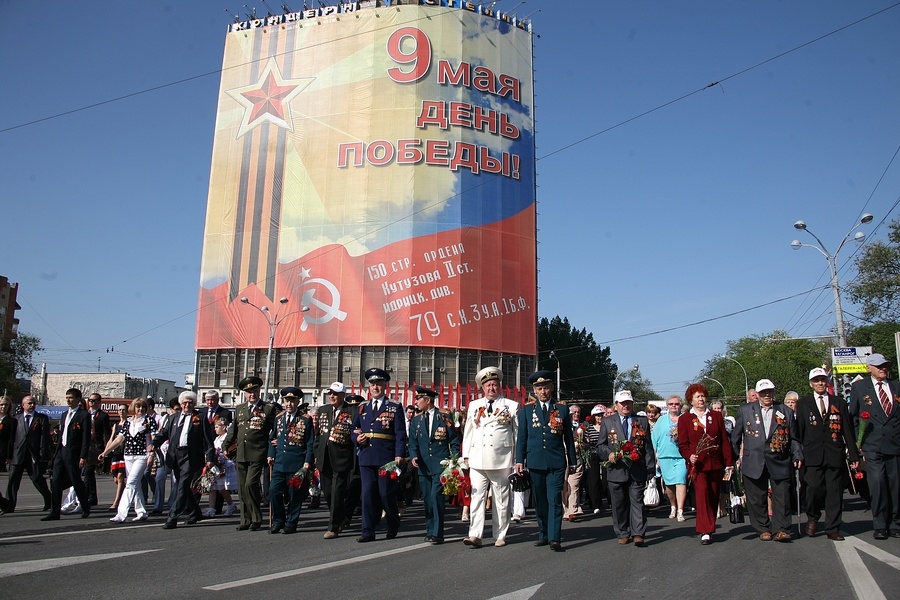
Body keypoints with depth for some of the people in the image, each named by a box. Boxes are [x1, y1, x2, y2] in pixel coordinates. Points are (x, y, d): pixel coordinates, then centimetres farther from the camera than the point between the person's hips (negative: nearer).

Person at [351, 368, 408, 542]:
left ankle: (393, 526, 23)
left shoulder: (395, 408, 4)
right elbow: (353, 430, 20)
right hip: (366, 457, 3)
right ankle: (368, 531, 8)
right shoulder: (362, 408, 16)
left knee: (386, 494, 1)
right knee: (367, 494, 1)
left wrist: (399, 455, -14)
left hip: (387, 457, -3)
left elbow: (400, 434, -3)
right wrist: (357, 438, -3)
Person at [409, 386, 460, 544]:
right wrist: (414, 456, -9)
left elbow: (454, 440, 1)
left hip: (441, 464, -4)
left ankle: (436, 533, -6)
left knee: (436, 497, -12)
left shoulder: (444, 416, -1)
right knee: (427, 499, 9)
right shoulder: (416, 420, 10)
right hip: (423, 465, 5)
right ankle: (430, 531, 19)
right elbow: (413, 443, 10)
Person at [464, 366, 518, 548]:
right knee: (477, 496, -3)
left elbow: (519, 433, 4)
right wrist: (466, 456, 10)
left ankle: (500, 536, 14)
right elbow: (468, 432, 15)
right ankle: (475, 535, -3)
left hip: (501, 460, -2)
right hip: (477, 459, 2)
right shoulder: (474, 406, 13)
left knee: (501, 498, 6)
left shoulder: (511, 406, 5)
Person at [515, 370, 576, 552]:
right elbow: (521, 437, 6)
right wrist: (519, 460, 0)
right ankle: (543, 535, 21)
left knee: (555, 500, -7)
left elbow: (568, 437, 8)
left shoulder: (562, 409, 5)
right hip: (535, 461, 1)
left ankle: (554, 539, -6)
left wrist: (572, 461, 8)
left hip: (556, 462, -1)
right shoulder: (526, 409, 6)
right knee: (539, 501, 9)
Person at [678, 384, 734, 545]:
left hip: (716, 464, 3)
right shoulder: (684, 419, 5)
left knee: (713, 497, 8)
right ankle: (705, 531, -14)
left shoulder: (717, 416, 12)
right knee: (702, 493, -16)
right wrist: (689, 456, -17)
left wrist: (729, 463, 4)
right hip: (698, 464, -3)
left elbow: (725, 441, 9)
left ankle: (709, 527, 21)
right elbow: (682, 444, 3)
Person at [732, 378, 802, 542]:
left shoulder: (786, 412, 10)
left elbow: (793, 438, 11)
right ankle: (763, 529, 15)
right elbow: (735, 436, 12)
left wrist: (797, 456, 0)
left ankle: (781, 529, 6)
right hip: (754, 461, 0)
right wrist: (737, 456, 10)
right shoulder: (745, 410, 8)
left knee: (782, 496, -2)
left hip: (780, 462, 0)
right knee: (757, 498, 4)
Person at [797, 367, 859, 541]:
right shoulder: (803, 403, 9)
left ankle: (832, 528, 12)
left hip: (835, 455, 2)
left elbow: (848, 431, 10)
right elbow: (799, 430, 5)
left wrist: (854, 455, 5)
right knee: (814, 488, -10)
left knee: (835, 492, 2)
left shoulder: (839, 403, 12)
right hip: (813, 455, -1)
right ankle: (812, 517, 16)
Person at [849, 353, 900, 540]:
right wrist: (857, 442, 4)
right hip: (873, 446, -2)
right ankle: (880, 526, 1)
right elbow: (853, 417, 9)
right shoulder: (859, 387, 6)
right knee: (878, 485, -8)